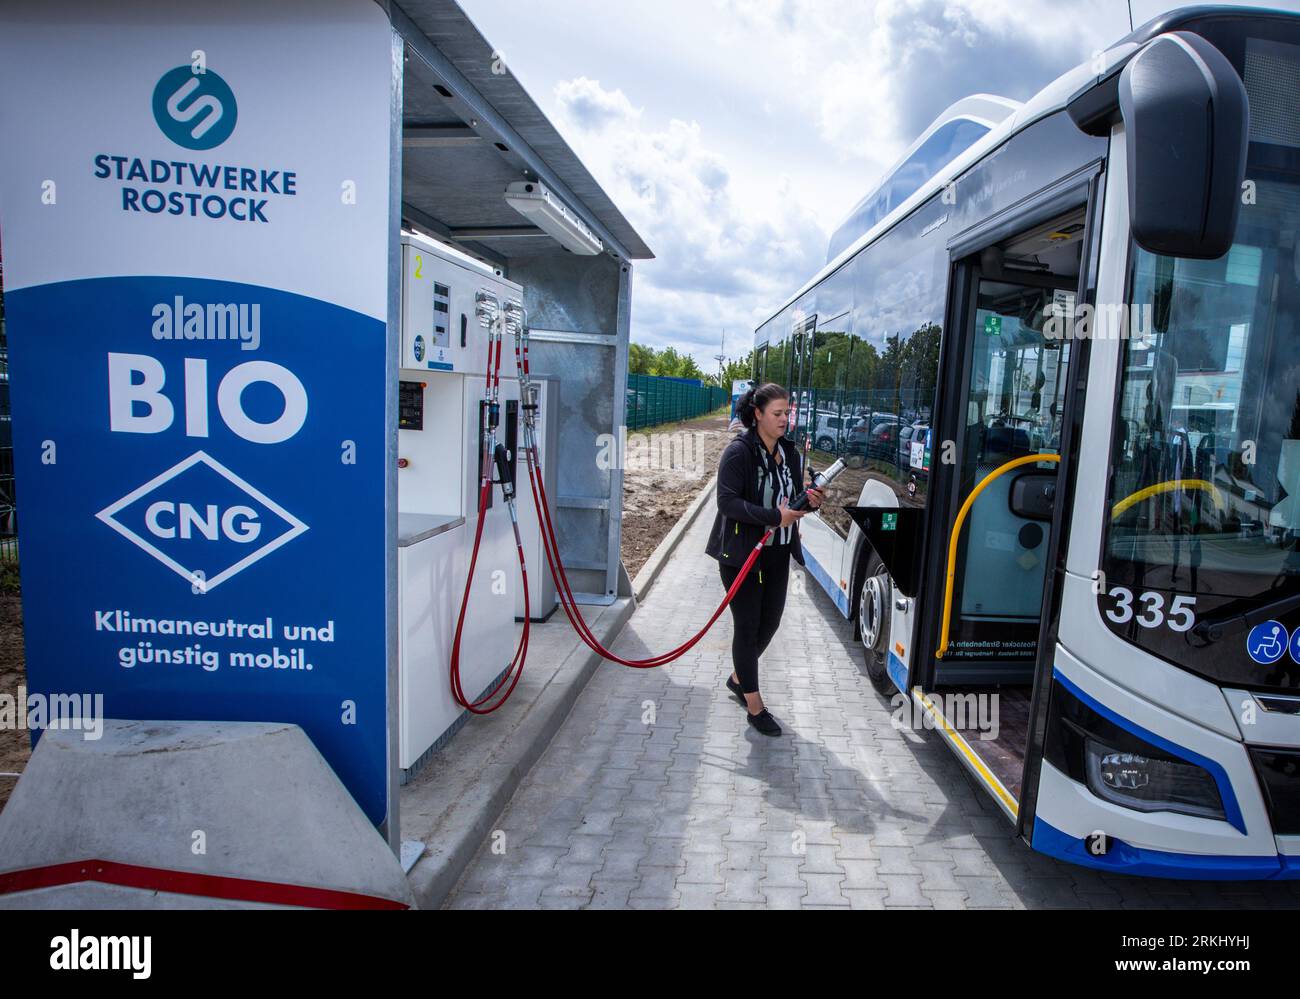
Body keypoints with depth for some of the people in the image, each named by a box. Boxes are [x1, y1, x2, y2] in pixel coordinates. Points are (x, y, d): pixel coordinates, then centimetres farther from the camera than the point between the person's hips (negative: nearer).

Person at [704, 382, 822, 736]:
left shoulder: (789, 452, 7)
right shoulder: (739, 452, -15)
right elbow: (727, 502, -22)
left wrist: (809, 501, -7)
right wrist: (774, 517, -27)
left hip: (777, 554, 7)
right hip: (742, 553, -7)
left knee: (770, 623, 15)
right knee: (748, 627, 3)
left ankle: (738, 678, 39)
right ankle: (755, 706, 15)